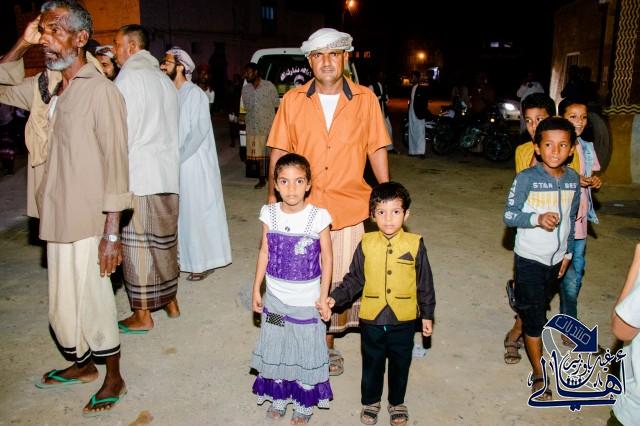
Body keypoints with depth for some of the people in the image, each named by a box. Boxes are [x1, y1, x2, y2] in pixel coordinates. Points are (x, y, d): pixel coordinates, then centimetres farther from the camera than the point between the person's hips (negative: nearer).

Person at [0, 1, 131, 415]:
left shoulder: (101, 90, -14)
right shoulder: (48, 85, 8)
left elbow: (116, 164, -16)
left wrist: (112, 232, -18)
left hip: (90, 222, -7)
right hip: (58, 218, 7)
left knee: (92, 303, 5)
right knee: (63, 303, 19)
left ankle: (114, 379, 26)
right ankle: (82, 364, 42)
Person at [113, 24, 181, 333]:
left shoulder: (128, 78, -7)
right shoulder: (164, 79, 15)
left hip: (137, 174, -7)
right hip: (167, 173, 7)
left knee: (136, 244, 0)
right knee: (165, 240, 14)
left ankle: (142, 315, 8)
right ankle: (170, 301, 24)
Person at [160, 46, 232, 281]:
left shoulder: (195, 94, -12)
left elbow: (198, 132, -17)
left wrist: (177, 157, -16)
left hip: (194, 164, -7)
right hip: (176, 164, 7)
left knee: (198, 212, 2)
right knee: (181, 213, 13)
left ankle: (203, 262, 14)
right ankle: (186, 258, 27)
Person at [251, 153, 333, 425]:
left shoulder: (318, 217, -16)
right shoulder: (270, 214, -7)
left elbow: (326, 258, -9)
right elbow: (264, 252, 1)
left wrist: (323, 297, -8)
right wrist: (256, 289, 4)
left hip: (306, 299, -3)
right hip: (275, 297, 3)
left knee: (305, 349, 12)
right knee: (276, 346, 17)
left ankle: (304, 403, 33)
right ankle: (278, 397, 39)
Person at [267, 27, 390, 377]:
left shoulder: (365, 99, 3)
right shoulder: (292, 100, 4)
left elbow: (377, 150, 6)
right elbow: (279, 151, 6)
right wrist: (274, 194, 3)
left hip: (350, 207, 0)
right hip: (302, 207, 0)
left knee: (342, 280, 8)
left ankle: (328, 342, 29)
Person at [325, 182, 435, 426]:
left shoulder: (415, 245, -9)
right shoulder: (366, 244, -7)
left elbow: (425, 283, 0)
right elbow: (354, 279, 1)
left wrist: (427, 315, 4)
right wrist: (336, 298, -10)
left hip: (403, 320, 0)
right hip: (372, 319, 1)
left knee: (400, 364, 17)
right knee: (372, 364, 17)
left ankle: (397, 403, 41)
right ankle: (370, 401, 40)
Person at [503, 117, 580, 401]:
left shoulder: (573, 179, -1)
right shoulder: (526, 178, -17)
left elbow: (571, 218, 10)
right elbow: (508, 216, -17)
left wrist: (568, 252, 13)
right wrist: (537, 218, -33)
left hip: (557, 258, 5)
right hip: (530, 257, -5)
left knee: (539, 306, 19)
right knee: (534, 315, 2)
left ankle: (519, 332, 45)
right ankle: (538, 374, 16)